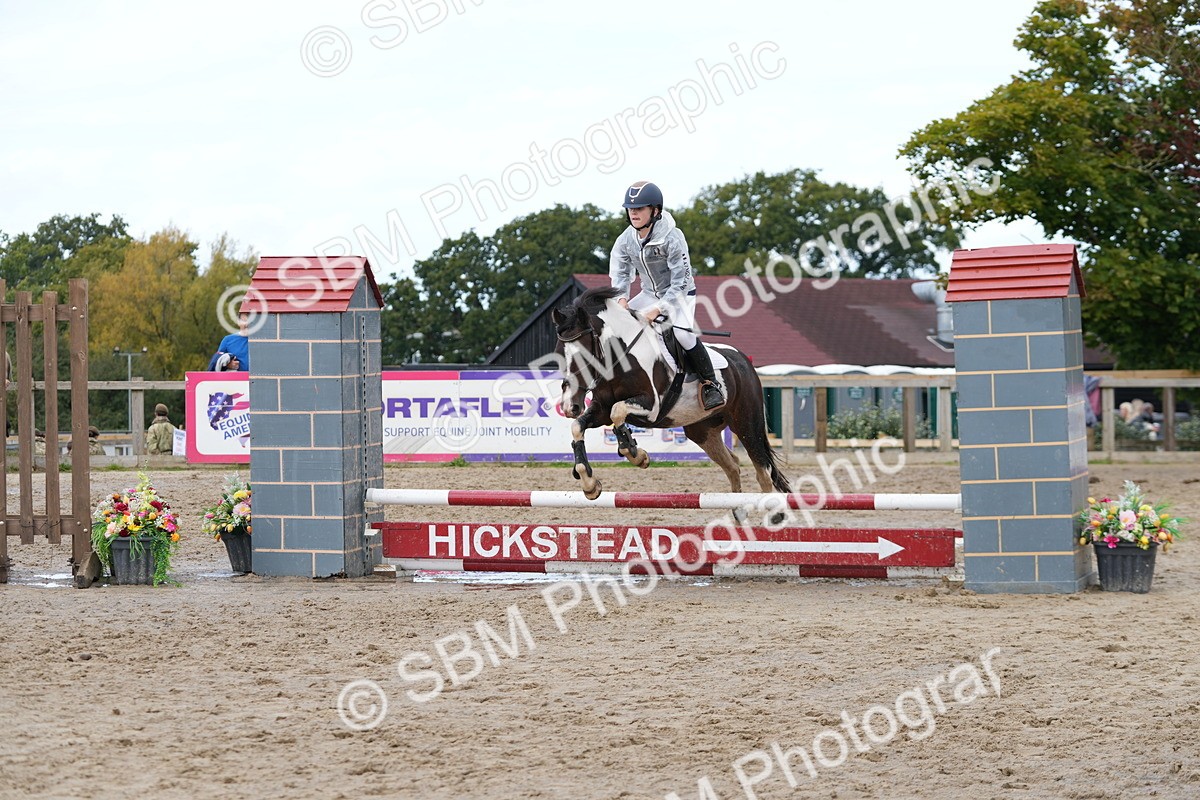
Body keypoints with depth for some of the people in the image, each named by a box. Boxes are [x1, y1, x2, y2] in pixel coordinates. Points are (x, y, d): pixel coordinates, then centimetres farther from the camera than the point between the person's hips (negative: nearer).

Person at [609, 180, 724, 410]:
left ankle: (710, 385, -17)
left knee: (683, 333, -30)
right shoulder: (626, 240, -8)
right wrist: (622, 298, -21)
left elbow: (680, 281, -26)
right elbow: (619, 271, -1)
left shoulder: (672, 238, -26)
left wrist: (658, 309, -32)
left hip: (679, 294, -6)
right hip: (649, 294, 6)